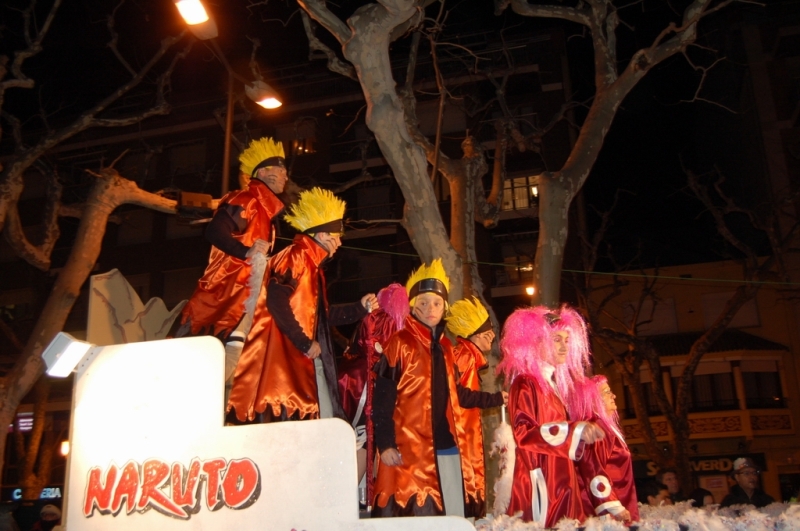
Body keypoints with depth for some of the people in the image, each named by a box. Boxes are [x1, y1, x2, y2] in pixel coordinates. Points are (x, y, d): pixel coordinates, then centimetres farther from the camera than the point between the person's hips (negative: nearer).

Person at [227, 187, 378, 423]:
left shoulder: (311, 265, 21)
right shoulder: (296, 257, -9)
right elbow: (277, 302, -23)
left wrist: (360, 308, 25)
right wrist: (305, 343, -18)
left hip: (302, 358, 10)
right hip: (285, 353, -10)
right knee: (285, 418, -12)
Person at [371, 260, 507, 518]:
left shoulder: (444, 346, 15)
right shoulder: (400, 344, -6)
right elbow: (383, 399, -10)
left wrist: (496, 398, 26)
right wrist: (386, 445, -16)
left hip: (448, 447, 7)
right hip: (412, 449, -7)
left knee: (455, 513, 10)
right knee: (416, 514, -4)